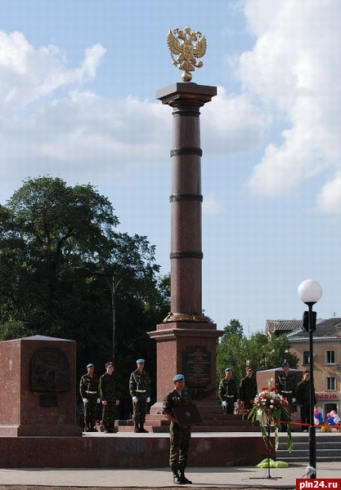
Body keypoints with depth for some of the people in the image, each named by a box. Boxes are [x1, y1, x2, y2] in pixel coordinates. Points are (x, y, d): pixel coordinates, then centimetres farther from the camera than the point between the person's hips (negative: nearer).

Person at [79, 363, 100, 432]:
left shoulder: (96, 377, 12)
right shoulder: (84, 377, 2)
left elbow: (98, 388, 12)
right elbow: (81, 388, -3)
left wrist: (98, 398, 2)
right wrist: (84, 397, -13)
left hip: (95, 397, 3)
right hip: (87, 397, -3)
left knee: (94, 413, 2)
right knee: (87, 413, -5)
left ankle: (92, 427, 7)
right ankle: (86, 427, -2)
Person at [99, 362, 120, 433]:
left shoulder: (114, 378, 16)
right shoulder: (103, 377, 0)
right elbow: (101, 389, -5)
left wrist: (117, 398, 8)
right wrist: (103, 399, -13)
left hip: (113, 399, 5)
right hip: (106, 399, -5)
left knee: (113, 414, 3)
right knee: (105, 414, -4)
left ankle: (111, 428, 9)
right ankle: (105, 428, 0)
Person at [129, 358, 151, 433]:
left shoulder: (146, 374, 8)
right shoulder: (133, 374, -3)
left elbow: (148, 386, 9)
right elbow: (131, 386, -6)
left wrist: (148, 396, 1)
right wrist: (133, 396, -17)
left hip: (144, 395, 4)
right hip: (136, 395, -4)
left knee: (143, 412, 3)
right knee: (136, 412, -3)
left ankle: (141, 427, 8)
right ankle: (136, 428, 1)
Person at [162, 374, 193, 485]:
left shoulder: (186, 394, 13)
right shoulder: (170, 396, -5)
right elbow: (165, 412, -10)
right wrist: (177, 421, -19)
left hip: (187, 426, 6)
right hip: (176, 427, -6)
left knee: (185, 451, 8)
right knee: (175, 451, -2)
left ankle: (182, 474, 15)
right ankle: (175, 476, 2)